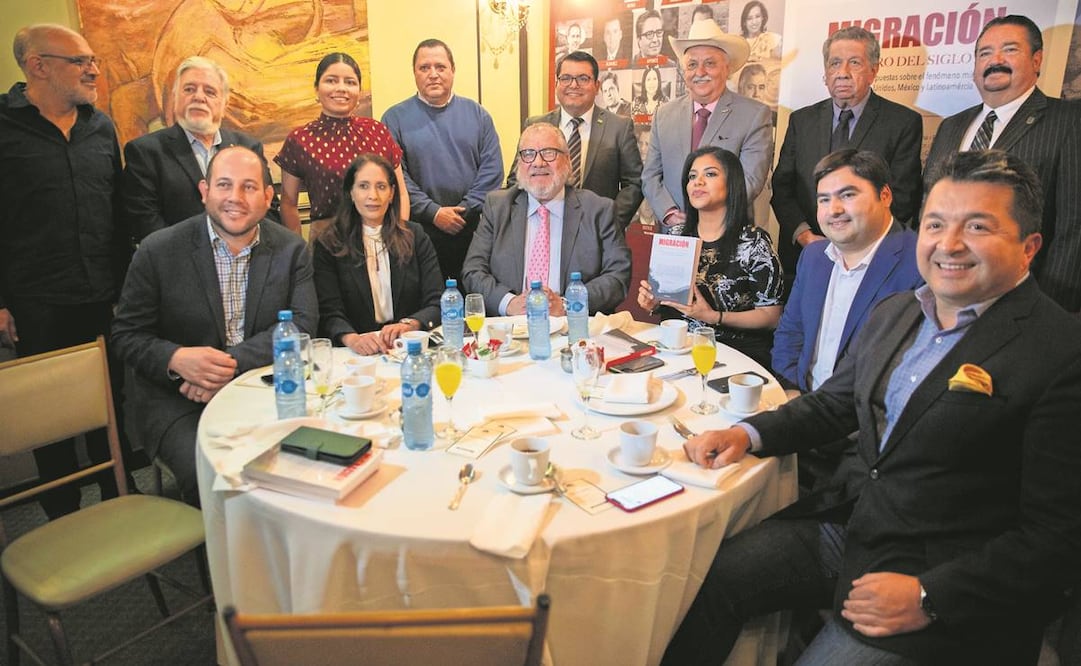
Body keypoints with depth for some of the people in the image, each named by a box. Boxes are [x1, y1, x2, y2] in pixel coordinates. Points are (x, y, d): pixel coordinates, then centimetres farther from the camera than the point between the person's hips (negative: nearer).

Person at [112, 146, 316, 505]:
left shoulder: (292, 249, 2)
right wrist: (176, 358, -21)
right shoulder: (158, 251, -3)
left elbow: (302, 322, -7)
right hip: (175, 397, -1)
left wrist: (234, 362, -21)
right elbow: (126, 335, 1)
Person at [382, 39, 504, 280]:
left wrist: (465, 211, -9)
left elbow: (492, 169, 2)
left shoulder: (477, 114, 9)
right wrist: (433, 212, -13)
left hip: (473, 232, 2)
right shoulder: (395, 118, 4)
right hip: (417, 233, -1)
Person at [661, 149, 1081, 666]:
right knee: (706, 578, -4)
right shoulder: (894, 313, 8)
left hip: (944, 581, -5)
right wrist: (747, 434, -1)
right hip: (843, 524, 6)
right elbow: (832, 403, 16)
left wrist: (930, 597, -21)